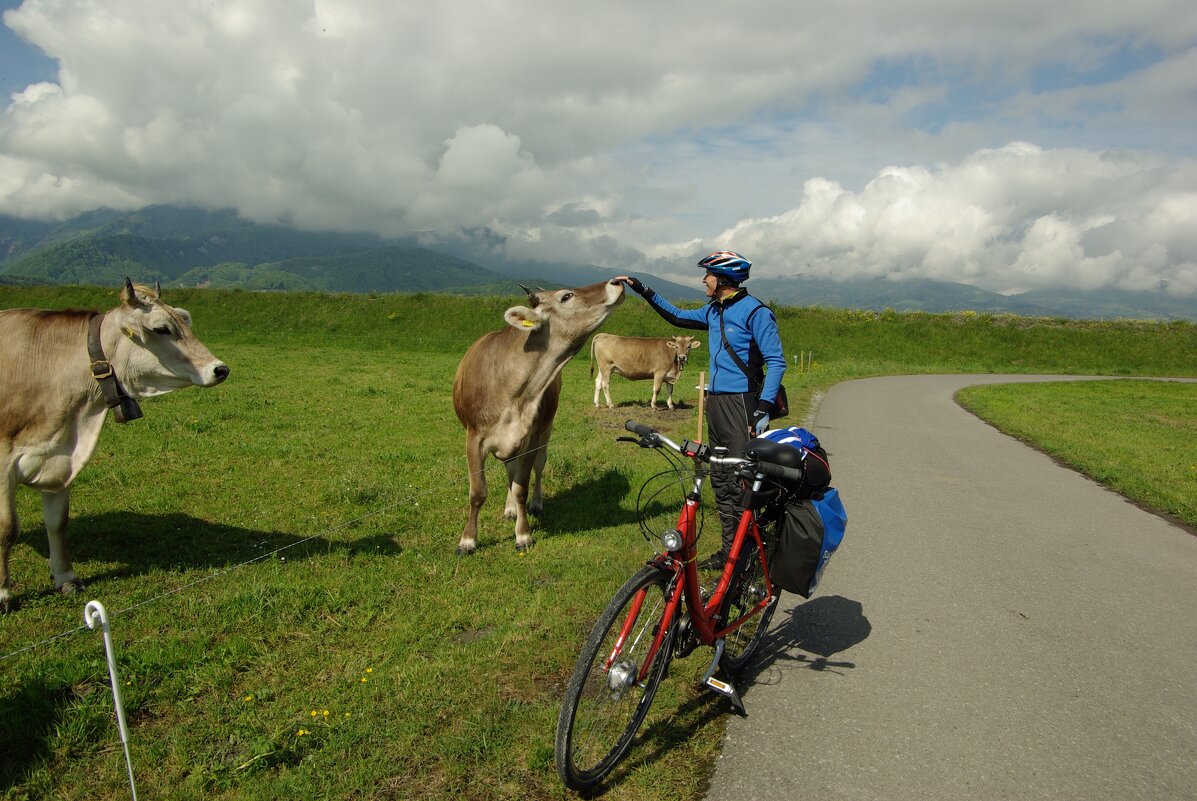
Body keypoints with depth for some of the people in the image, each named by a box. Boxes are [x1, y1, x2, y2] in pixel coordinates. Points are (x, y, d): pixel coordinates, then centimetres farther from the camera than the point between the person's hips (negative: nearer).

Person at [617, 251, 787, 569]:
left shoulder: (755, 312, -10)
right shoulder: (713, 311, 15)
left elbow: (776, 362, -13)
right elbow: (678, 316, 32)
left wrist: (764, 408, -22)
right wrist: (644, 291, 28)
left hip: (740, 403, -9)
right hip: (715, 401, 9)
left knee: (740, 481, -10)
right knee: (720, 479, 12)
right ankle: (729, 549, 21)